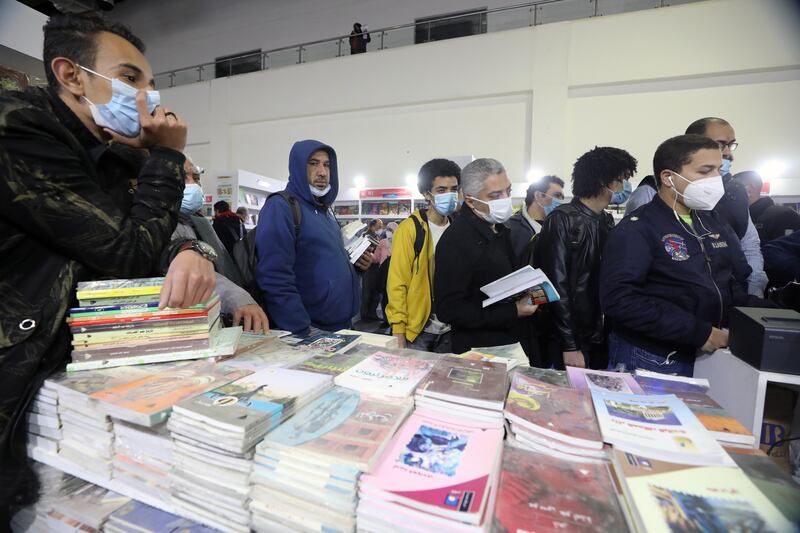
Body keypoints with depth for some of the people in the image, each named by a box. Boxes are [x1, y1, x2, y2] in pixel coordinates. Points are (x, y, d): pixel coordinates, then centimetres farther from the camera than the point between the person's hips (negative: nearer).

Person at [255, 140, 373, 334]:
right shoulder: (280, 207, -14)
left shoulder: (324, 210, 12)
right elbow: (276, 279, -23)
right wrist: (303, 331, -24)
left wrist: (354, 262, 2)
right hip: (308, 329, -8)